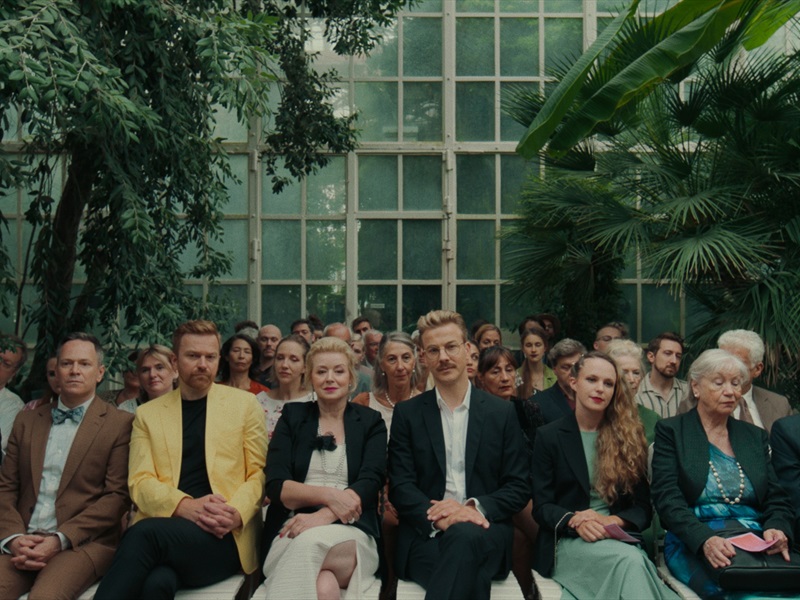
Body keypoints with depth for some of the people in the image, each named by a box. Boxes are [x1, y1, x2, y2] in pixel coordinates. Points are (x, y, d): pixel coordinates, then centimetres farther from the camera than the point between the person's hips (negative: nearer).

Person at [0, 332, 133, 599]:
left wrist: (60, 540, -12)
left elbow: (118, 495, -4)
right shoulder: (27, 420, 17)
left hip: (83, 542, -4)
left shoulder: (120, 424, 2)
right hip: (22, 542, 4)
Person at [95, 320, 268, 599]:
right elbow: (140, 482, 6)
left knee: (145, 534, -33)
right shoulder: (148, 413, 16)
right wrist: (186, 506, -16)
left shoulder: (244, 404, 12)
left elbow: (259, 472, 9)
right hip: (164, 527, 1)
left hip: (224, 537, -1)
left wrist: (235, 513, -13)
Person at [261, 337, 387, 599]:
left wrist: (322, 516, -21)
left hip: (353, 535, 0)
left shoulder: (371, 422, 12)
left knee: (308, 544, -36)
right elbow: (276, 485, 2)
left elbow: (370, 484, -4)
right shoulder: (292, 417, 13)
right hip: (292, 533, 0)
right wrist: (327, 494, -16)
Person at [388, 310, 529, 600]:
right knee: (471, 575, -36)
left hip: (485, 530, 1)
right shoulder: (407, 413, 9)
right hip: (426, 535, -1)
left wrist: (475, 507, -14)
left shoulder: (502, 412, 9)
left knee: (465, 536, -37)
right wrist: (437, 518, -18)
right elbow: (400, 486, 2)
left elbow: (519, 488, 7)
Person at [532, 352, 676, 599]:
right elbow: (541, 507, 1)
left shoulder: (629, 436, 11)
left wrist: (613, 521, -13)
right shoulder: (549, 436, 4)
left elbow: (643, 507, 9)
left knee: (636, 561, -36)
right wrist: (576, 520, -20)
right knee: (630, 560, -34)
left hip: (619, 539, 2)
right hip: (568, 541, -2)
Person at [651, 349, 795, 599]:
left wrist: (776, 530, -10)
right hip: (694, 545, -4)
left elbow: (778, 501, 14)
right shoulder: (671, 431, 5)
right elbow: (667, 499, -6)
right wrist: (705, 539, -24)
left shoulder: (755, 436, 19)